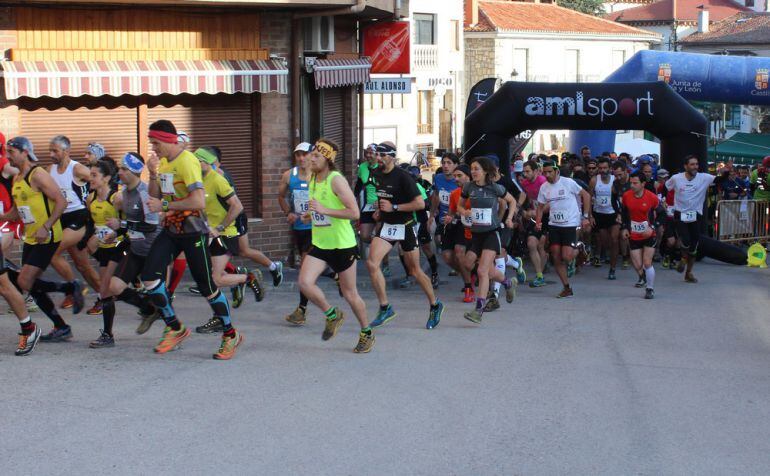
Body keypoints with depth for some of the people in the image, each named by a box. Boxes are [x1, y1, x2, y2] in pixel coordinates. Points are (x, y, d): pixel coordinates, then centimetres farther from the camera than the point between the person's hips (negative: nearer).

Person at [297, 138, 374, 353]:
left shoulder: (336, 180, -17)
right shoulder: (312, 179, 7)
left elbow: (354, 212, -23)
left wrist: (324, 210, -28)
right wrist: (310, 215, 4)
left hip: (342, 245, -6)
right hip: (319, 244, 6)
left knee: (349, 293, 4)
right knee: (305, 282, -15)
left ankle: (367, 334, 26)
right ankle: (332, 315, 10)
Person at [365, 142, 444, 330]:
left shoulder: (403, 176, -18)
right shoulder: (377, 174, 4)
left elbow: (420, 203, -21)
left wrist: (393, 207, -21)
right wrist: (380, 211, 10)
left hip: (405, 227, -6)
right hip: (386, 226, 6)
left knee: (415, 271, 5)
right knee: (372, 262, -15)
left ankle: (435, 306, 27)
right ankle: (385, 308, -6)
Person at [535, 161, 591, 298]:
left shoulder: (568, 183, -9)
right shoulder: (544, 187, 6)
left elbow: (586, 195, -3)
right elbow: (541, 207, 16)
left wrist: (585, 217, -6)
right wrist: (538, 221, -2)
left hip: (570, 224, -5)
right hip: (554, 225, 5)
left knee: (566, 257, -13)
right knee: (556, 258, 1)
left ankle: (578, 248, 22)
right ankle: (567, 288, 12)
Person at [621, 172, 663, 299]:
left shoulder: (652, 197, -15)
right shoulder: (626, 196, -7)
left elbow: (661, 213, -2)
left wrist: (652, 227, -13)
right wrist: (625, 228, 6)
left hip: (649, 235, -2)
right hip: (633, 236, 3)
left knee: (647, 263, -7)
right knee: (637, 265, 0)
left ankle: (650, 289, 12)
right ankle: (643, 277, 35)